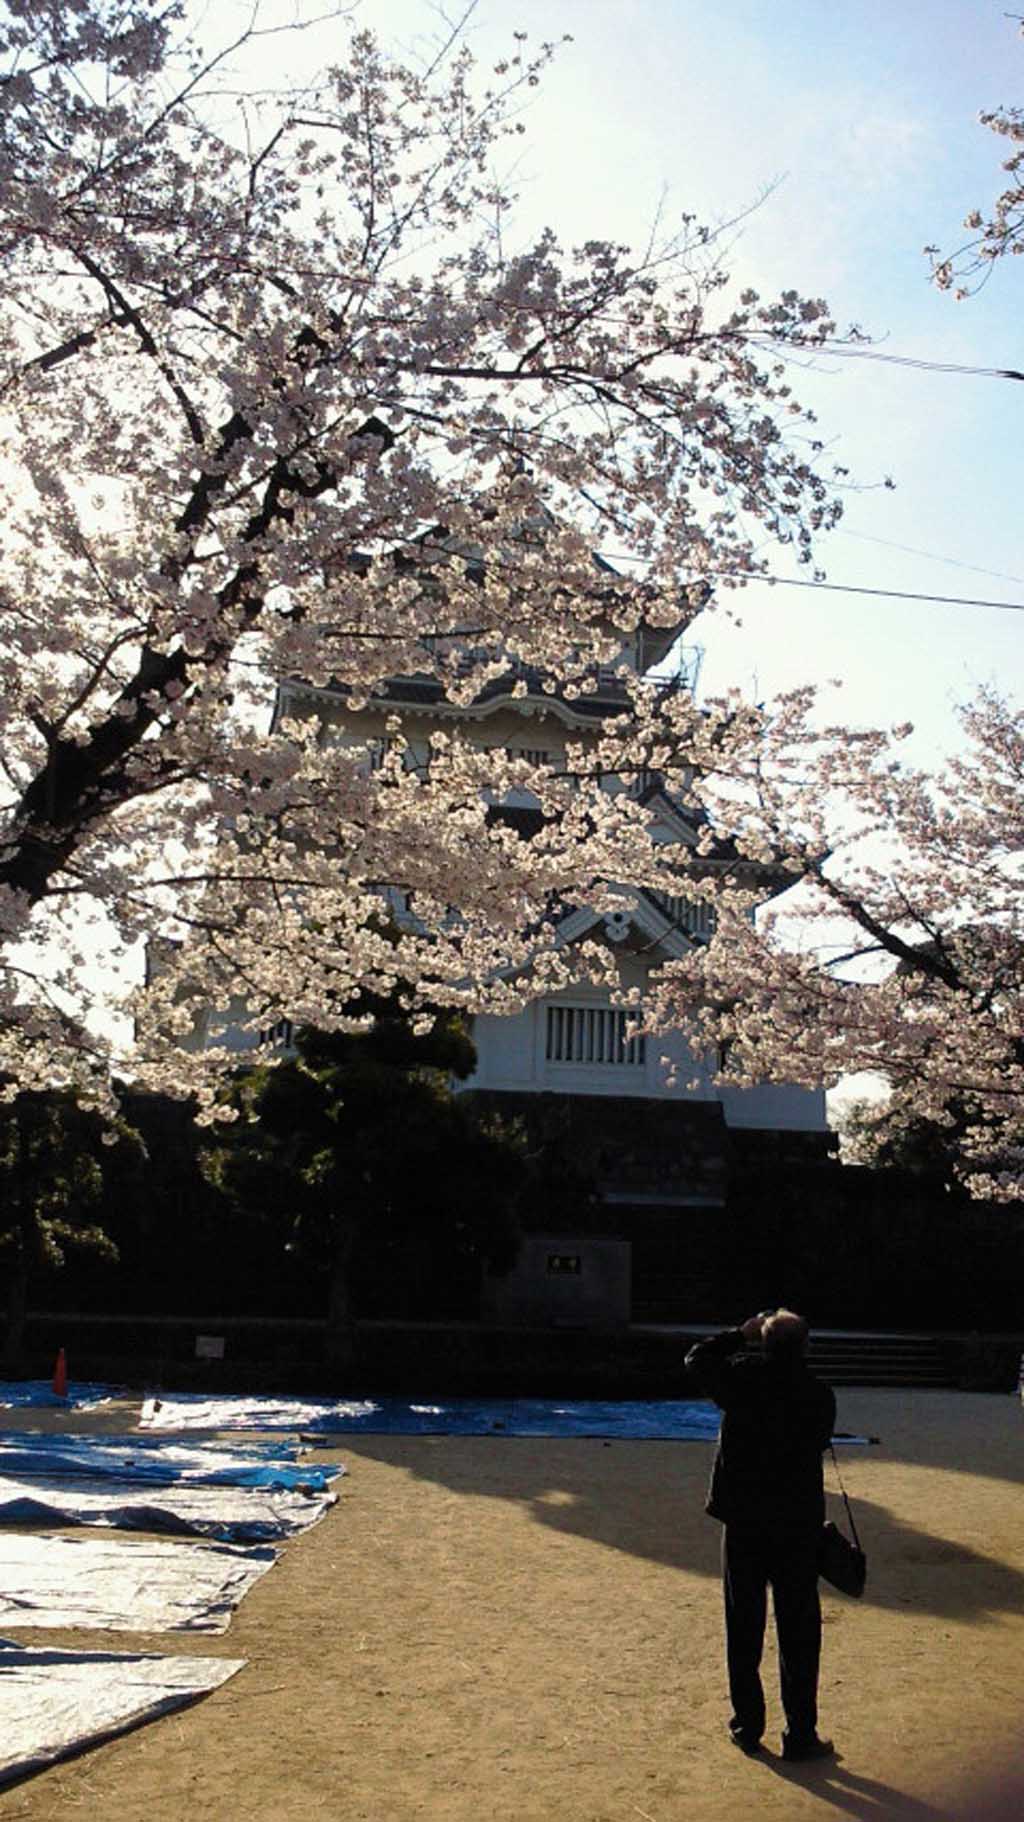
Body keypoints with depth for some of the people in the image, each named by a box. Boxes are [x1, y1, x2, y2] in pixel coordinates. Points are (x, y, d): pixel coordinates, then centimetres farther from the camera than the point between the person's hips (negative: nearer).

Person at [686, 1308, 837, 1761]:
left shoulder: (746, 1378, -10)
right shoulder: (820, 1395, -8)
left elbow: (697, 1359, 7)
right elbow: (817, 1445, 5)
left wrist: (742, 1334, 10)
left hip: (743, 1520, 1)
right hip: (799, 1524, 0)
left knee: (744, 1627, 12)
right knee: (799, 1632, 8)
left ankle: (747, 1726, 20)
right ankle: (800, 1734, 12)